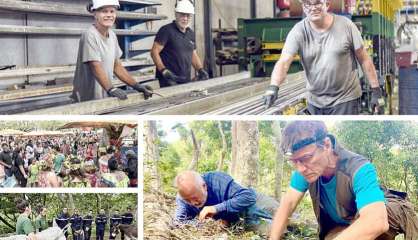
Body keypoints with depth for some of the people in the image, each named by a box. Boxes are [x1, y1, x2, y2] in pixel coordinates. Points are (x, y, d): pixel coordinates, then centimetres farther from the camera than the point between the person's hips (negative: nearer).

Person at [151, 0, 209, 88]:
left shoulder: (191, 33, 15)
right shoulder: (166, 30, -7)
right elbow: (154, 52, -11)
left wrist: (200, 70, 5)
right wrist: (164, 71, -23)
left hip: (186, 80, 7)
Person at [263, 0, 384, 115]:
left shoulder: (346, 25, -8)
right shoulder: (298, 31, -7)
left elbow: (364, 59, -2)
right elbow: (283, 62, -17)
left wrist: (376, 91, -4)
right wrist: (273, 87, -35)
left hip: (345, 99, -2)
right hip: (315, 102, 3)